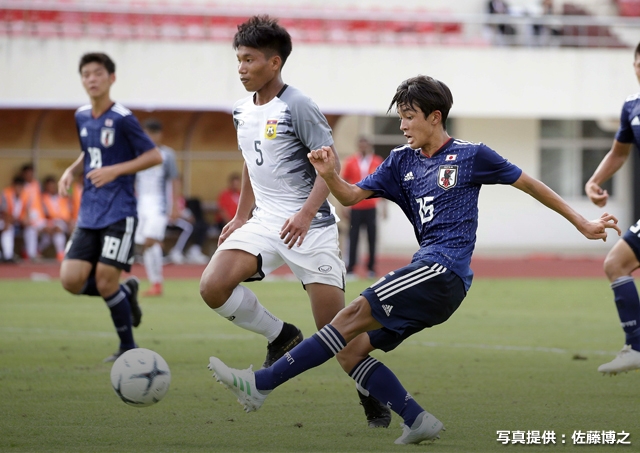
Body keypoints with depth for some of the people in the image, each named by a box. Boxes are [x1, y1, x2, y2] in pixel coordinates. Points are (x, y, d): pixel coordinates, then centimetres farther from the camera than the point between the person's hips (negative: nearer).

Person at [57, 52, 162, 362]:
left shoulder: (122, 119, -11)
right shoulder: (81, 117, 10)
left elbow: (154, 156, -9)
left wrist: (115, 171, -19)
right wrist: (72, 171, 5)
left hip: (119, 213, -6)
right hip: (89, 214, 6)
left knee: (105, 282, -10)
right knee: (71, 281, -6)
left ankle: (128, 349, 10)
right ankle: (126, 292, 21)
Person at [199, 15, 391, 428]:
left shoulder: (297, 107, -13)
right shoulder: (243, 111, 10)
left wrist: (306, 214, -28)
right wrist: (241, 216, 25)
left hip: (309, 227, -7)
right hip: (264, 223, 7)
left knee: (335, 328, -6)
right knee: (213, 287, -16)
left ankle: (374, 400, 16)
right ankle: (281, 338, 7)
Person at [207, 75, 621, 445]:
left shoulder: (471, 155, 4)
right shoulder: (402, 162, 18)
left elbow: (529, 184, 12)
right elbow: (351, 196, 12)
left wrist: (583, 224, 15)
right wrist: (330, 175, -11)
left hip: (444, 268, -8)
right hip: (430, 274, 8)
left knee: (354, 315, -19)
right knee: (350, 350, -1)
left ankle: (263, 384, -26)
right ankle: (418, 421, -5)